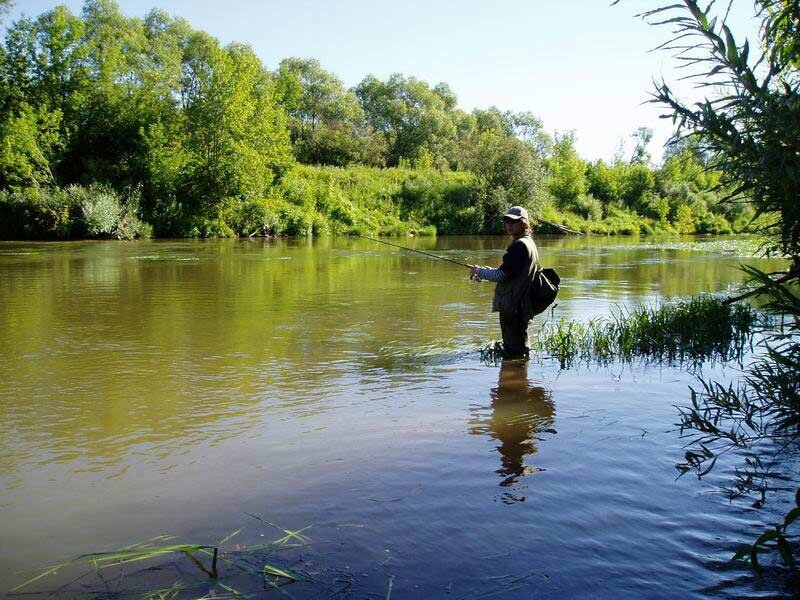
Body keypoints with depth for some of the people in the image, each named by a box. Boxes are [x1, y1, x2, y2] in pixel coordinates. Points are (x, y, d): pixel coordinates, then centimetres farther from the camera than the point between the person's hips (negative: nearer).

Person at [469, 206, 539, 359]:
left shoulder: (519, 245, -18)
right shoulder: (528, 243, 15)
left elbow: (502, 275, -20)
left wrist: (479, 271, -5)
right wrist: (482, 271, 12)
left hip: (513, 307, -11)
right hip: (522, 306, 11)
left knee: (513, 353, -5)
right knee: (521, 345, 22)